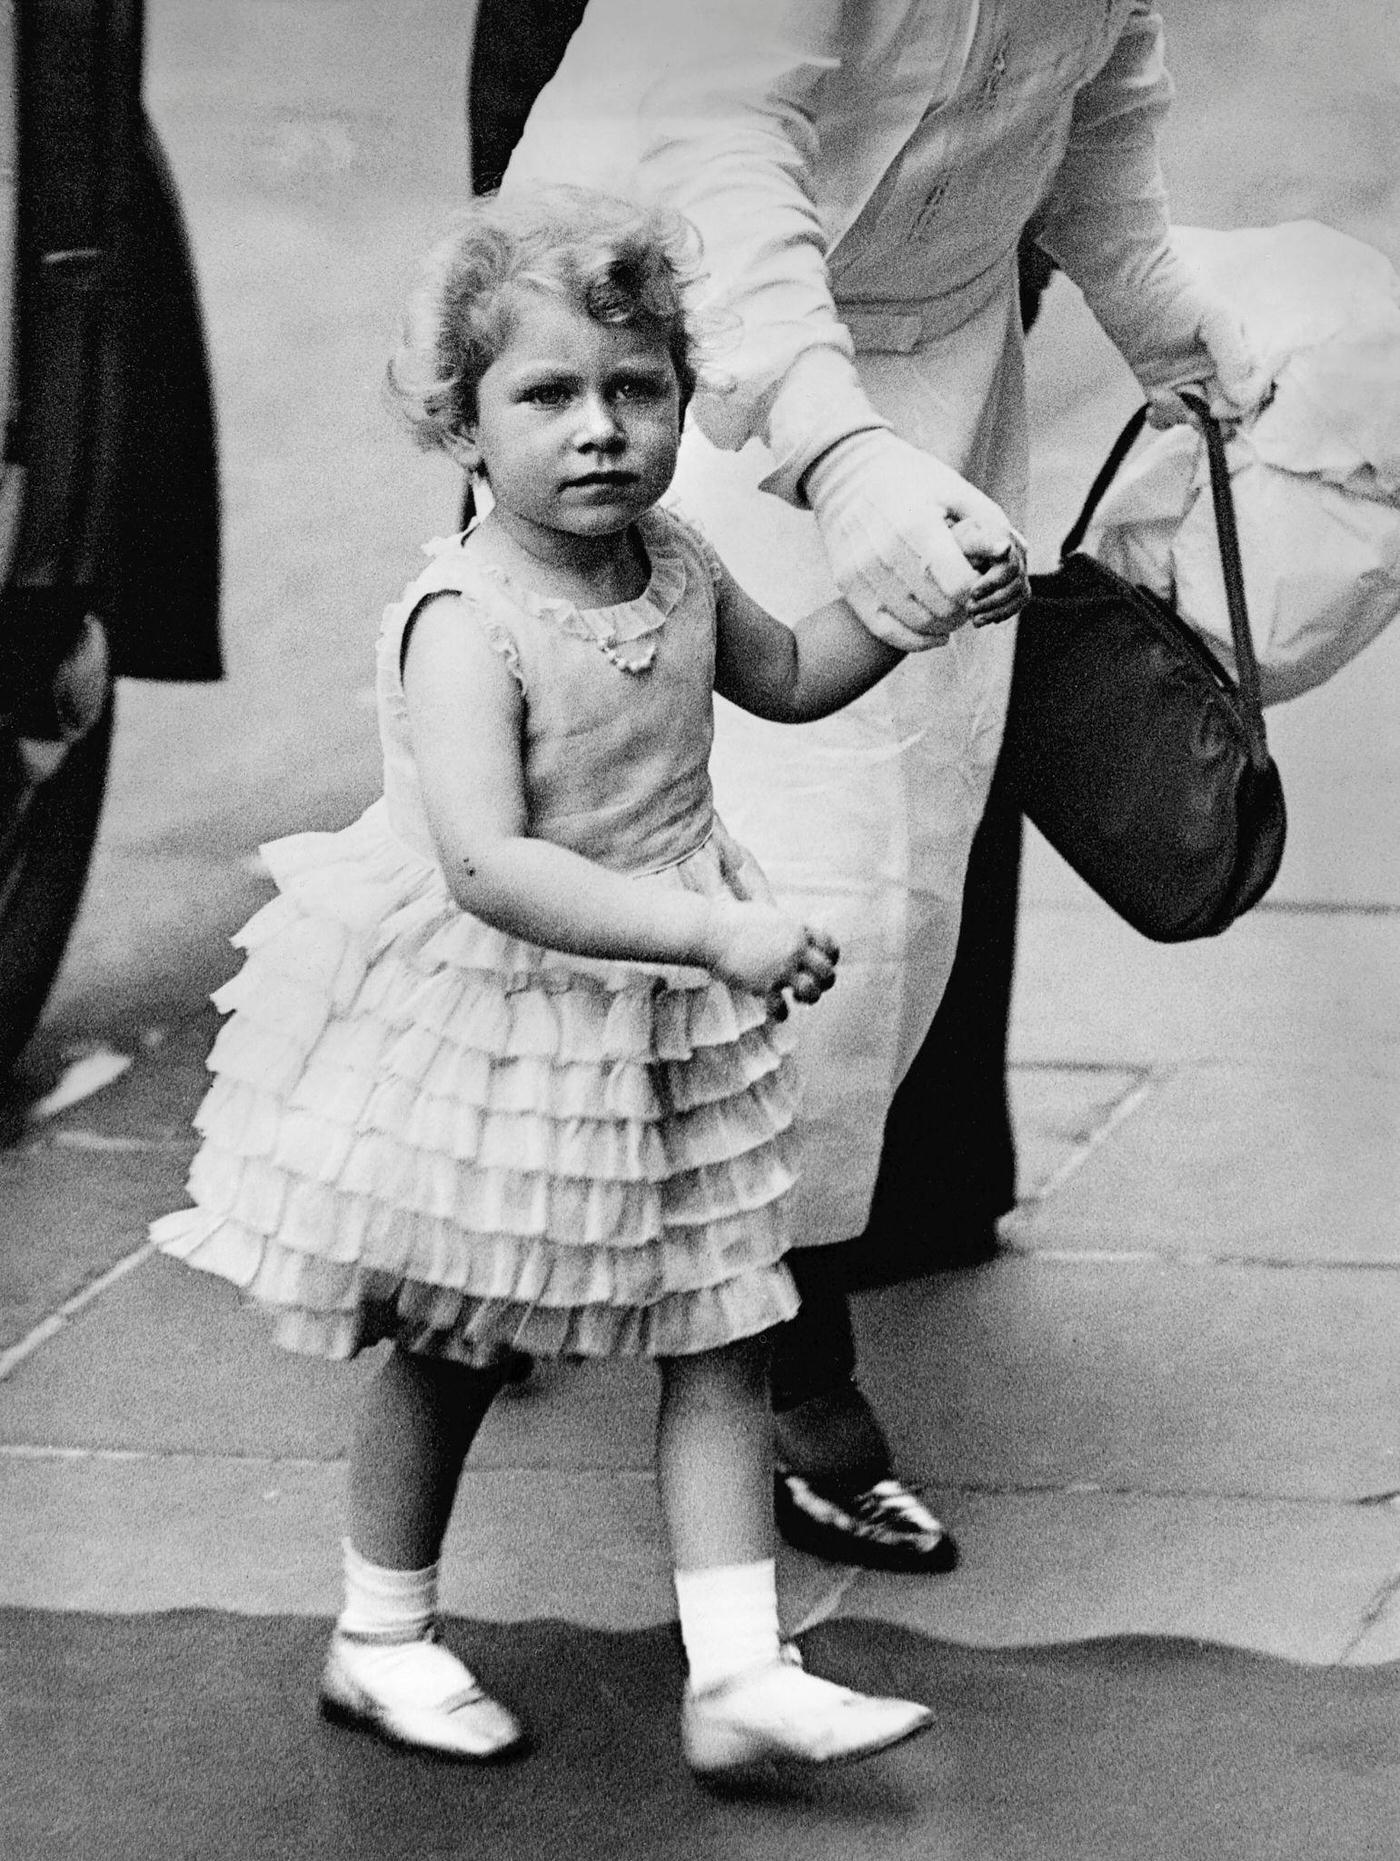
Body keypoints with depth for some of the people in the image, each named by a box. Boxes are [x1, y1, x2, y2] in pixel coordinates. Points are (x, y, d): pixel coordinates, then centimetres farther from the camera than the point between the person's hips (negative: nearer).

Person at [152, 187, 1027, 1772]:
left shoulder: (673, 569, -4)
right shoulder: (463, 623, -27)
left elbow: (785, 677, 20)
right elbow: (488, 868, -38)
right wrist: (714, 929, -42)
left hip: (665, 1018, 6)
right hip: (488, 1026, -6)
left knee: (720, 1335, 5)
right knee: (454, 1347, 11)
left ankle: (737, 1671, 9)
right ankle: (379, 1641, 30)